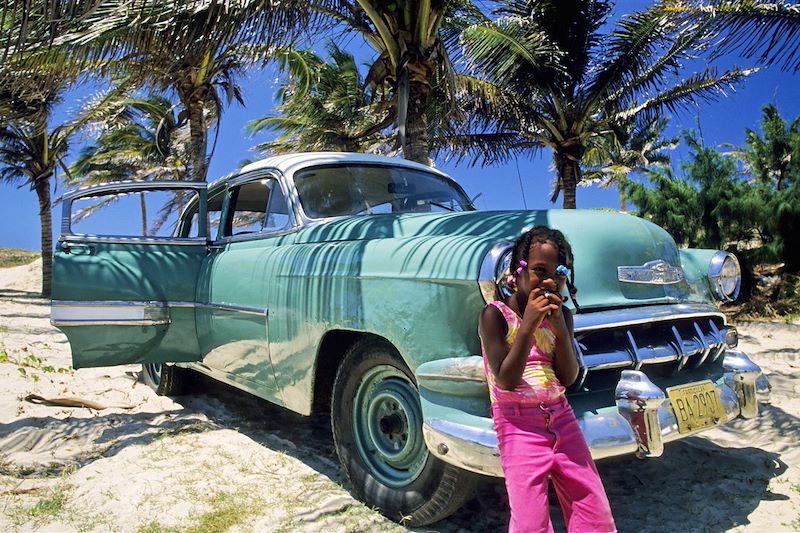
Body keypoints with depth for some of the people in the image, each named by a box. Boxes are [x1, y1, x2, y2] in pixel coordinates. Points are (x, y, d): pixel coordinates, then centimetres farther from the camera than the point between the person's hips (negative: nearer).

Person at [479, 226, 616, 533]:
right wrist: (528, 324, -23)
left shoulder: (561, 314, 6)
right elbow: (506, 381, -16)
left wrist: (559, 327, -15)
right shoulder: (496, 315, -9)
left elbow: (569, 378, -1)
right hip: (519, 425, -5)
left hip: (561, 418, 5)